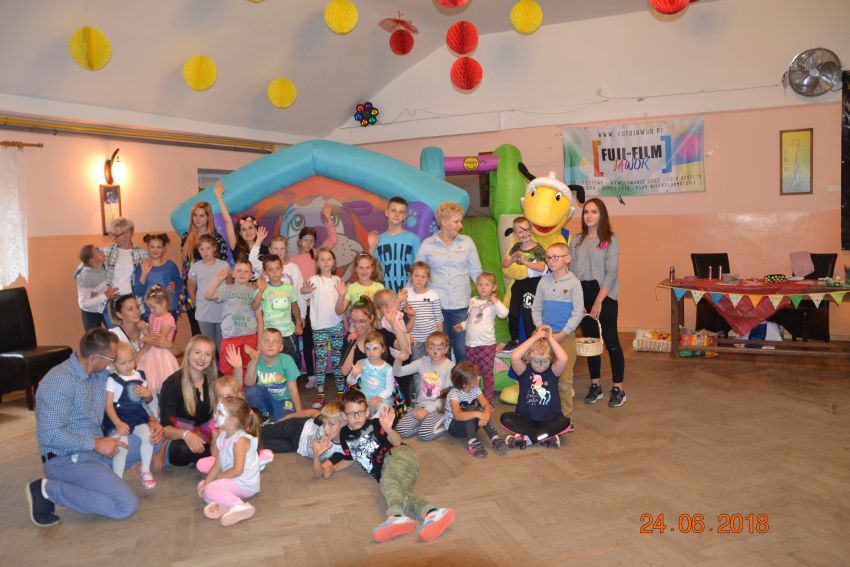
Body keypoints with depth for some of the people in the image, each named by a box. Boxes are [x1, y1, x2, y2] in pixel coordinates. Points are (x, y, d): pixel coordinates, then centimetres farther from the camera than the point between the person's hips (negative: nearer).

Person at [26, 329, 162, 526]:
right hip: (67, 459, -8)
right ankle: (49, 489, -9)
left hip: (96, 448, 9)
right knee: (127, 505, -21)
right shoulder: (61, 381, -22)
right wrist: (96, 444, -22)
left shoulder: (101, 374, 3)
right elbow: (49, 435, -25)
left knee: (153, 438, 9)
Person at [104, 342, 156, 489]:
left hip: (137, 417, 4)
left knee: (148, 435, -19)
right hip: (119, 419, -4)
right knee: (122, 445, -24)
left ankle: (145, 471, 2)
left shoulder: (140, 376, 9)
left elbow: (149, 400, 21)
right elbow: (109, 405, -10)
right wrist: (118, 424, -21)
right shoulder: (112, 380, -5)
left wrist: (147, 394, -4)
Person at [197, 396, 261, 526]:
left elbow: (237, 470, -25)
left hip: (245, 484, -9)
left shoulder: (240, 440, -21)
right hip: (232, 480, 9)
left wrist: (218, 477, -12)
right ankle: (223, 505, -16)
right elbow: (217, 466, 5)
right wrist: (206, 482, -7)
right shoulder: (222, 438, 5)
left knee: (210, 489, -20)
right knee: (202, 486, 8)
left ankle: (239, 505, -25)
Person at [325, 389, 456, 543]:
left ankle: (396, 516, -65)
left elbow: (397, 442, -8)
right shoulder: (345, 435, 22)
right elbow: (349, 459, 36)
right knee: (400, 492, -29)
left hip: (398, 454, -4)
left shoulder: (374, 424, 6)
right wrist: (332, 469, 18)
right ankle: (431, 513, -55)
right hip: (384, 471, 4)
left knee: (387, 481, -35)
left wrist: (388, 429, -30)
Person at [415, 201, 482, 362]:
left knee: (462, 349, 2)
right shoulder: (427, 245, 2)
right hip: (436, 305, -1)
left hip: (461, 305, 1)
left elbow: (476, 272, 8)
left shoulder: (467, 242, 6)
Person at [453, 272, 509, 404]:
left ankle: (488, 401, 11)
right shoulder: (472, 301, 11)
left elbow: (503, 314, -26)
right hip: (470, 344, 6)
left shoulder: (493, 303, -7)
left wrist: (495, 300, -21)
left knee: (487, 374, 1)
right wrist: (462, 325, 6)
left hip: (486, 344, -6)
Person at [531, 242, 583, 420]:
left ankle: (566, 413, 13)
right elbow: (536, 308, 9)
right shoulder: (544, 281, 5)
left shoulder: (573, 283, -6)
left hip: (566, 336, -3)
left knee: (564, 378, 0)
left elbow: (577, 313, -7)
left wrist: (561, 335, -11)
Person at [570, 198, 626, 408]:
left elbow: (611, 272, -9)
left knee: (611, 342, -1)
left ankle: (618, 389, 9)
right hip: (582, 295, 4)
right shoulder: (577, 240, 9)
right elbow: (571, 270, 4)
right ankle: (595, 386, 21)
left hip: (605, 296, -4)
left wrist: (598, 301, -15)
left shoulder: (610, 240, -3)